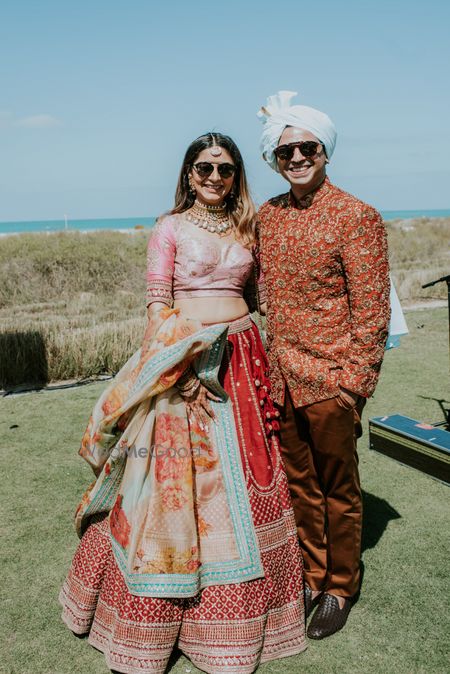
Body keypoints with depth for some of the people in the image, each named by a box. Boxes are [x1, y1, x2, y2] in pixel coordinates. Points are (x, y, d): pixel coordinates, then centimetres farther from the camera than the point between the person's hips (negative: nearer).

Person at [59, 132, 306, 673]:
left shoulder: (246, 227, 13)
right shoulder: (170, 228, 1)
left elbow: (254, 294, 16)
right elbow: (157, 303, -4)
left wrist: (257, 361, 5)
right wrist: (158, 366, -12)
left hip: (240, 359, 4)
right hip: (182, 360, -4)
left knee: (241, 478, 8)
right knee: (172, 477, 0)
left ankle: (237, 608, 26)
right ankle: (157, 611, 20)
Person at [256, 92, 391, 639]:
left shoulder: (357, 217, -11)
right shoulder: (268, 215, 7)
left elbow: (372, 310, -11)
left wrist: (354, 383, -14)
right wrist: (270, 363, 10)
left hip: (330, 381, -5)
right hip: (280, 378, 6)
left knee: (338, 487, 11)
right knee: (299, 482, 18)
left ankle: (340, 588, 30)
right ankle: (311, 577, 37)